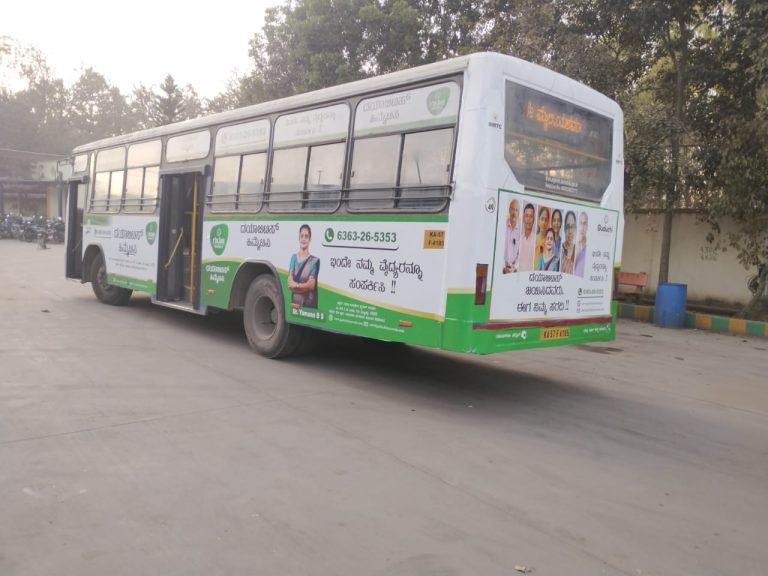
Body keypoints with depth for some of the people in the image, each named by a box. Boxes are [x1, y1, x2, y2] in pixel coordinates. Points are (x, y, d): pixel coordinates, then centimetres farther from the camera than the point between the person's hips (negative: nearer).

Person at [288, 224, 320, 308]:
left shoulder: (315, 260, -5)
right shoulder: (294, 257, 8)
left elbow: (311, 285, -9)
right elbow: (289, 283, 0)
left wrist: (296, 285, -4)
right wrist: (305, 285, -12)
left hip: (309, 304, -3)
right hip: (294, 302, 3)